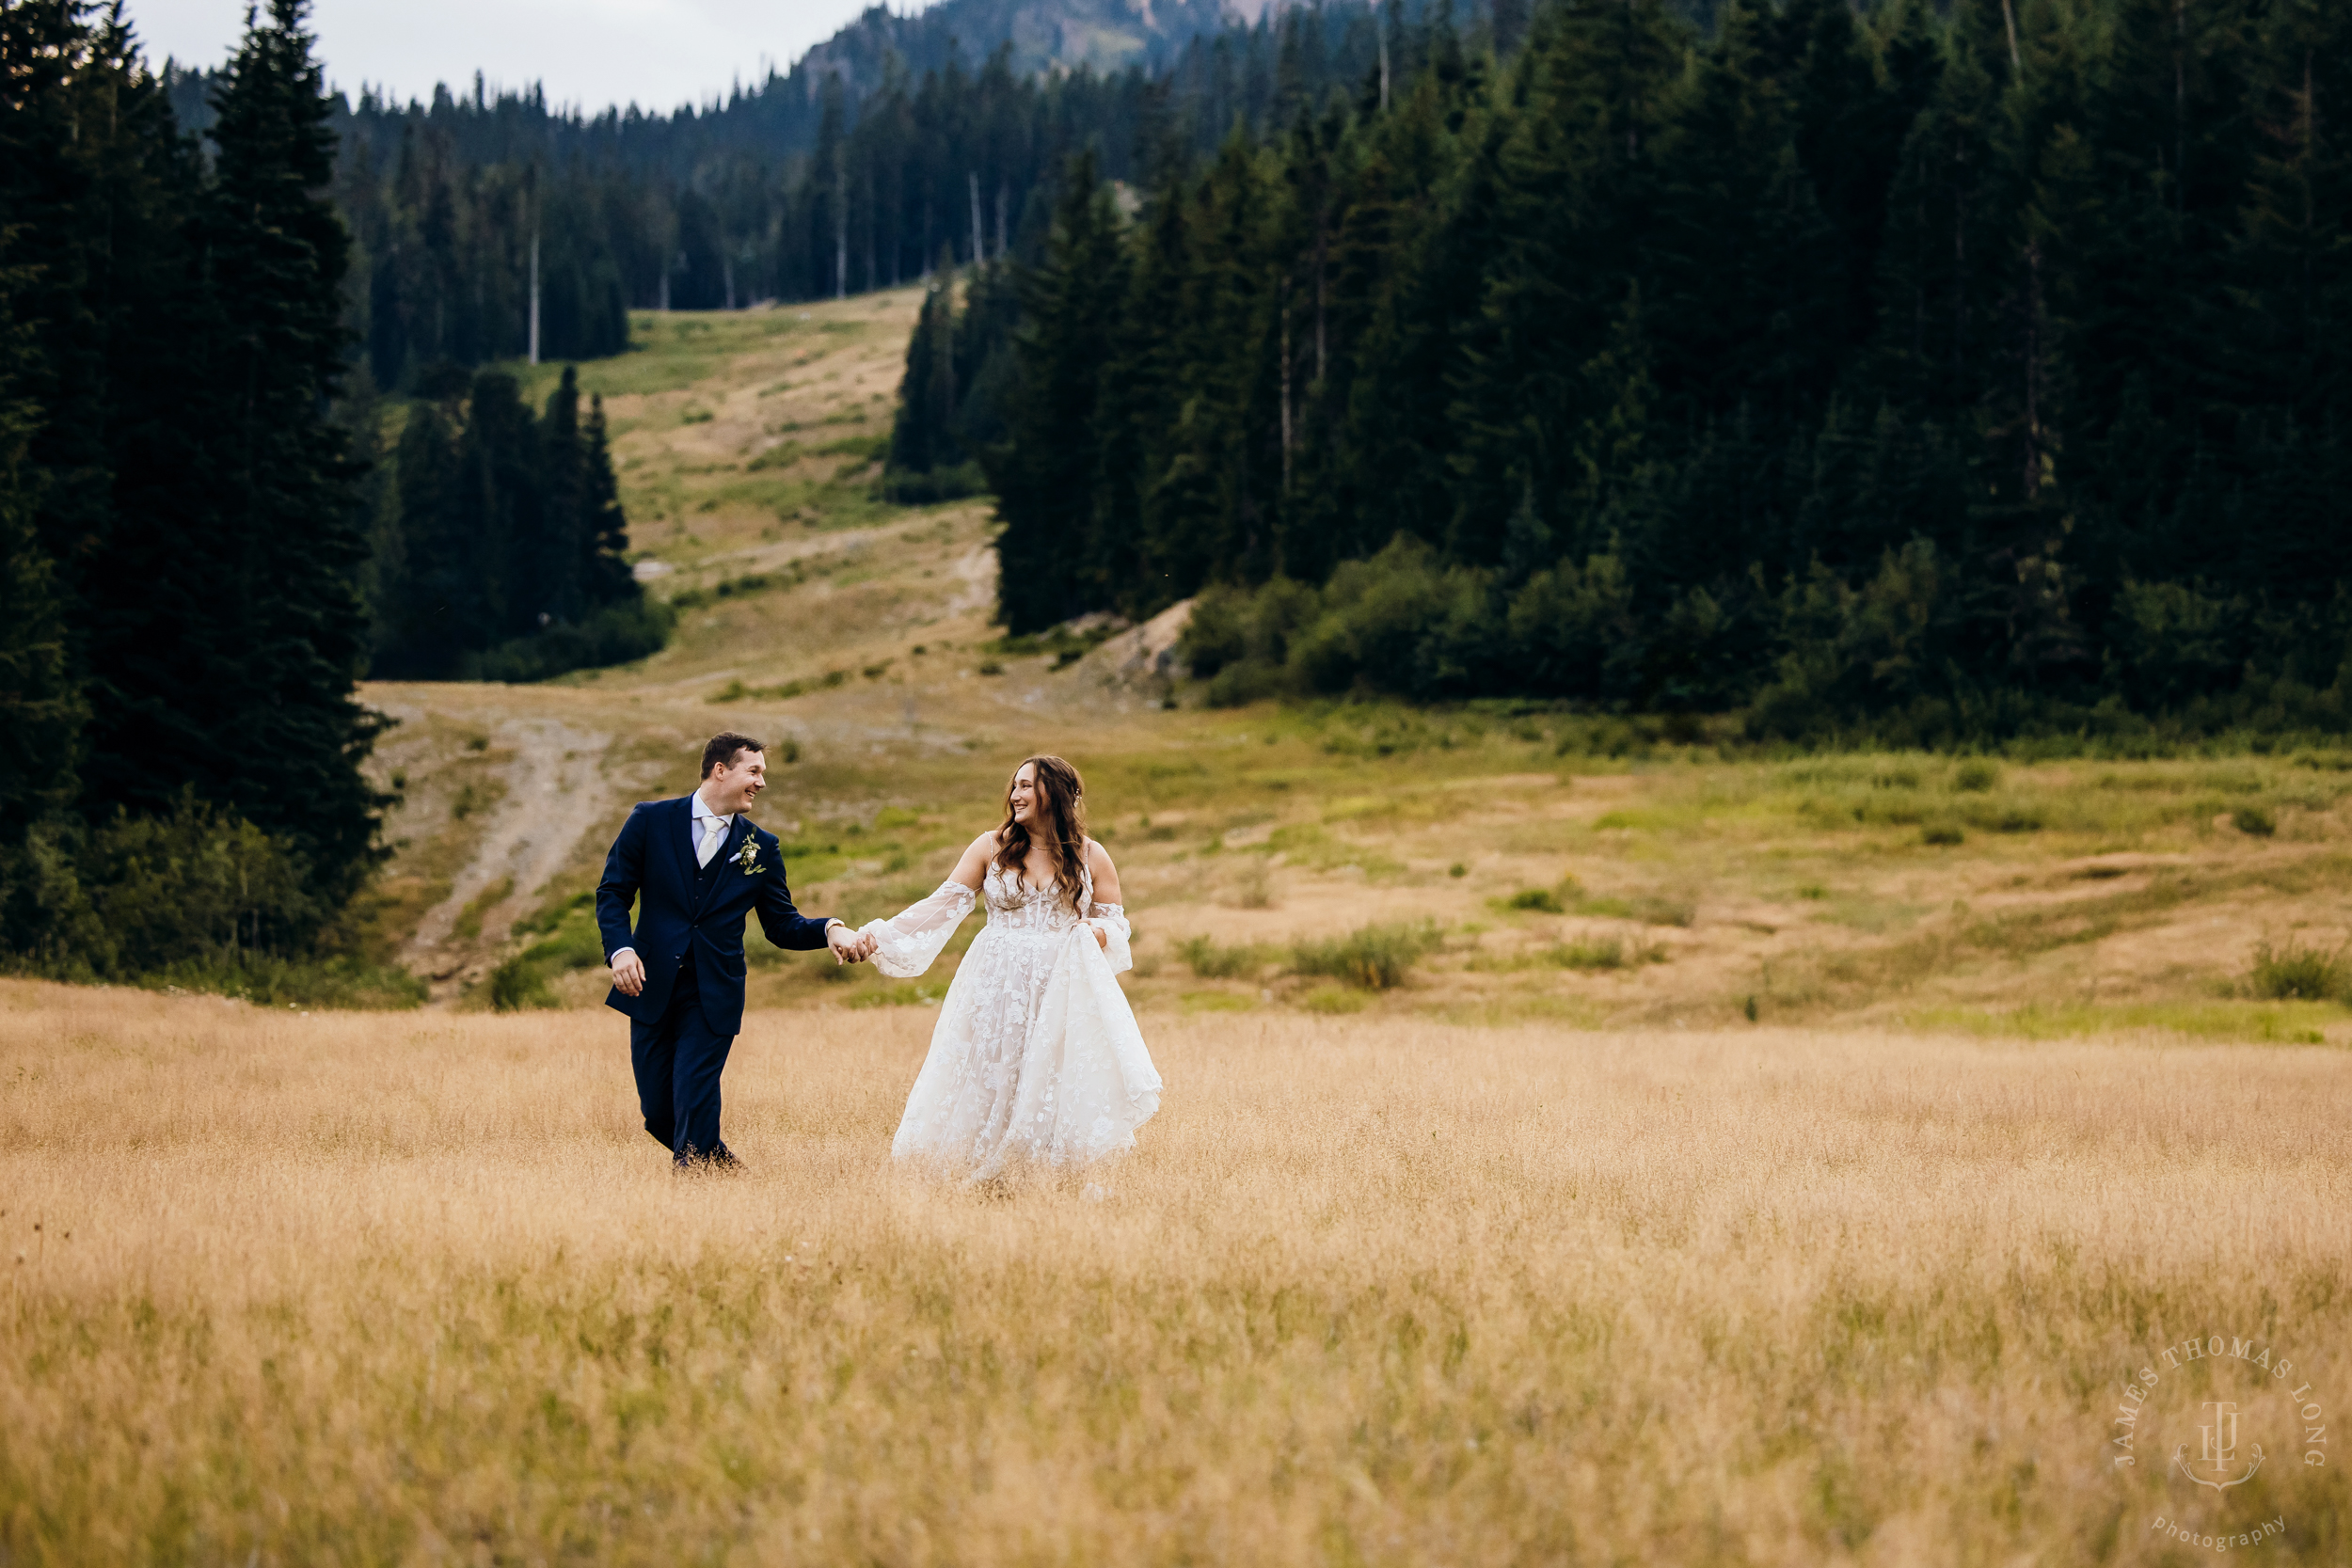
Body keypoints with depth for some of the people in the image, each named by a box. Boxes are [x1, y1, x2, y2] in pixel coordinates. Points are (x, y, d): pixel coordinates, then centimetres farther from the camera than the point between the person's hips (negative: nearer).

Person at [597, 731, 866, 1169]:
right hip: (651, 988, 0)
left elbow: (782, 925, 8)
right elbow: (613, 891, 3)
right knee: (658, 1113, 5)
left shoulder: (761, 848, 7)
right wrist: (620, 948, -14)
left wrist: (829, 930, -12)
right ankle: (724, 1165, 30)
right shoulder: (651, 821, 2)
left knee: (694, 1106, -12)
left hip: (714, 997, 0)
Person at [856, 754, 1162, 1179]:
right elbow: (944, 905, 1)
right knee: (993, 1083, -1)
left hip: (1064, 989, -1)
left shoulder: (1091, 857, 7)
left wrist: (1098, 933, -13)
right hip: (996, 988, 1)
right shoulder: (991, 848, 6)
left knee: (1061, 1089, -7)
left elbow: (1115, 922, 12)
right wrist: (882, 933, -11)